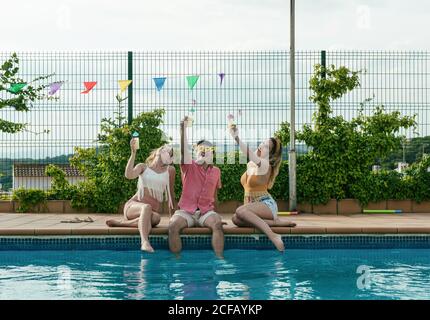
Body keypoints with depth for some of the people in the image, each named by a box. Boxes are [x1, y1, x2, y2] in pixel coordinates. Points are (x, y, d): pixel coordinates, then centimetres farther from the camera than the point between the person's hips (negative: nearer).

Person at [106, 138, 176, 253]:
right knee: (147, 207, -38)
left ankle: (120, 223, -29)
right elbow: (129, 175, -12)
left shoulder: (170, 170, 13)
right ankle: (144, 242, -55)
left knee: (156, 218, -38)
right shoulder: (143, 167, 10)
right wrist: (133, 153, -14)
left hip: (153, 211, 1)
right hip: (133, 206, -1)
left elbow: (171, 193, 16)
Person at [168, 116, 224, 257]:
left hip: (206, 211, 1)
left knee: (217, 223, -31)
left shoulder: (216, 171, 14)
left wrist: (214, 212, 17)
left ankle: (219, 257, -30)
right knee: (173, 226, -31)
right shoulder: (189, 166, 6)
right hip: (186, 211, -1)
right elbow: (183, 150, -12)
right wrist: (183, 128, -23)